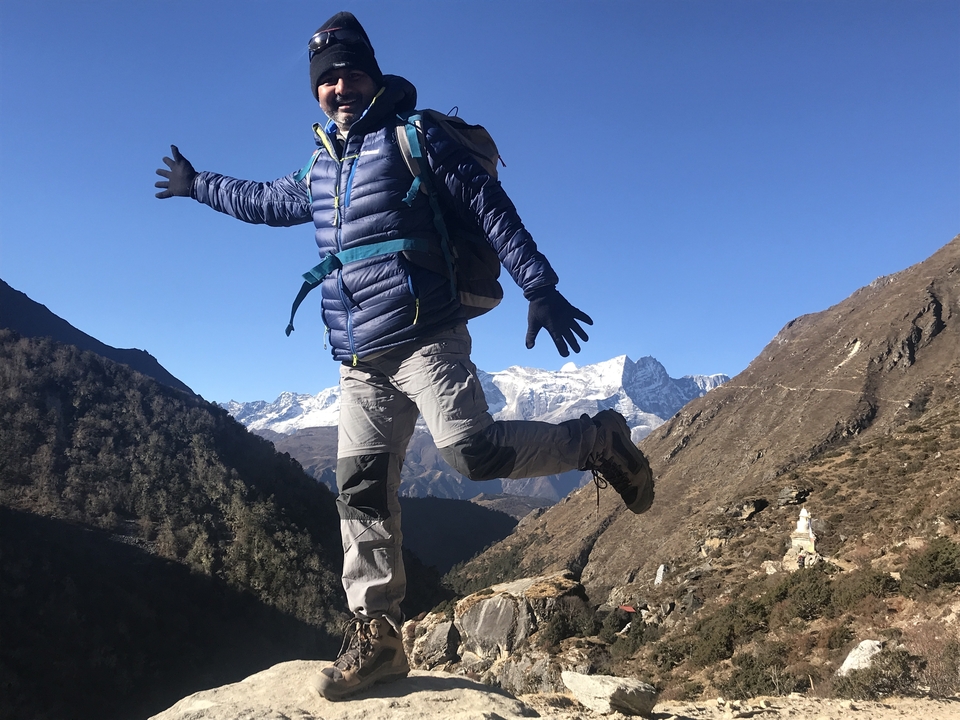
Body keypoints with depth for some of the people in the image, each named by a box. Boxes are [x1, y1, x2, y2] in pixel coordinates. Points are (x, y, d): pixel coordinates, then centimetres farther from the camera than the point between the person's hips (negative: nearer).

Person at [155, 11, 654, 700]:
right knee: (362, 488, 2)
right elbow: (270, 201, 41)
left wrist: (540, 287, -14)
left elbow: (492, 209, -5)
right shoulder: (321, 166, 21)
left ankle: (599, 443, 1)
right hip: (361, 360, 6)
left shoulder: (416, 137, 2)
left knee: (473, 449, -23)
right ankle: (376, 634, 11)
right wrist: (198, 185, 52)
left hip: (425, 337, -6)